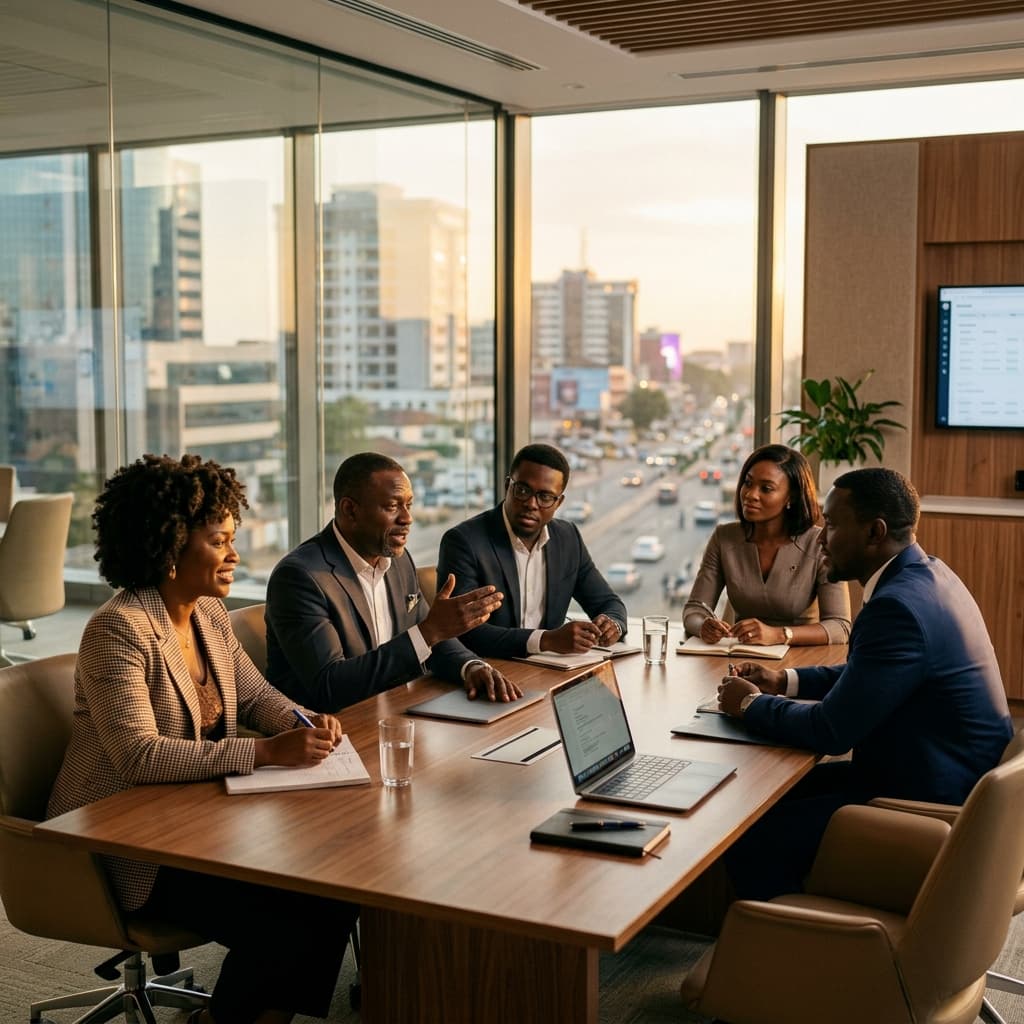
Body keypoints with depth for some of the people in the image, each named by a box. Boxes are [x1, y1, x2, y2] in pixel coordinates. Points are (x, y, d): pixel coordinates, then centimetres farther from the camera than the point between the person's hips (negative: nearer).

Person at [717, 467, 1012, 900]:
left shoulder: (899, 605, -26)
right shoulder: (927, 574, 6)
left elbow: (830, 731, -23)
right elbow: (863, 674, 21)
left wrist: (751, 704, -7)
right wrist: (785, 681, 11)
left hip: (930, 802, -11)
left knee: (751, 841, -13)